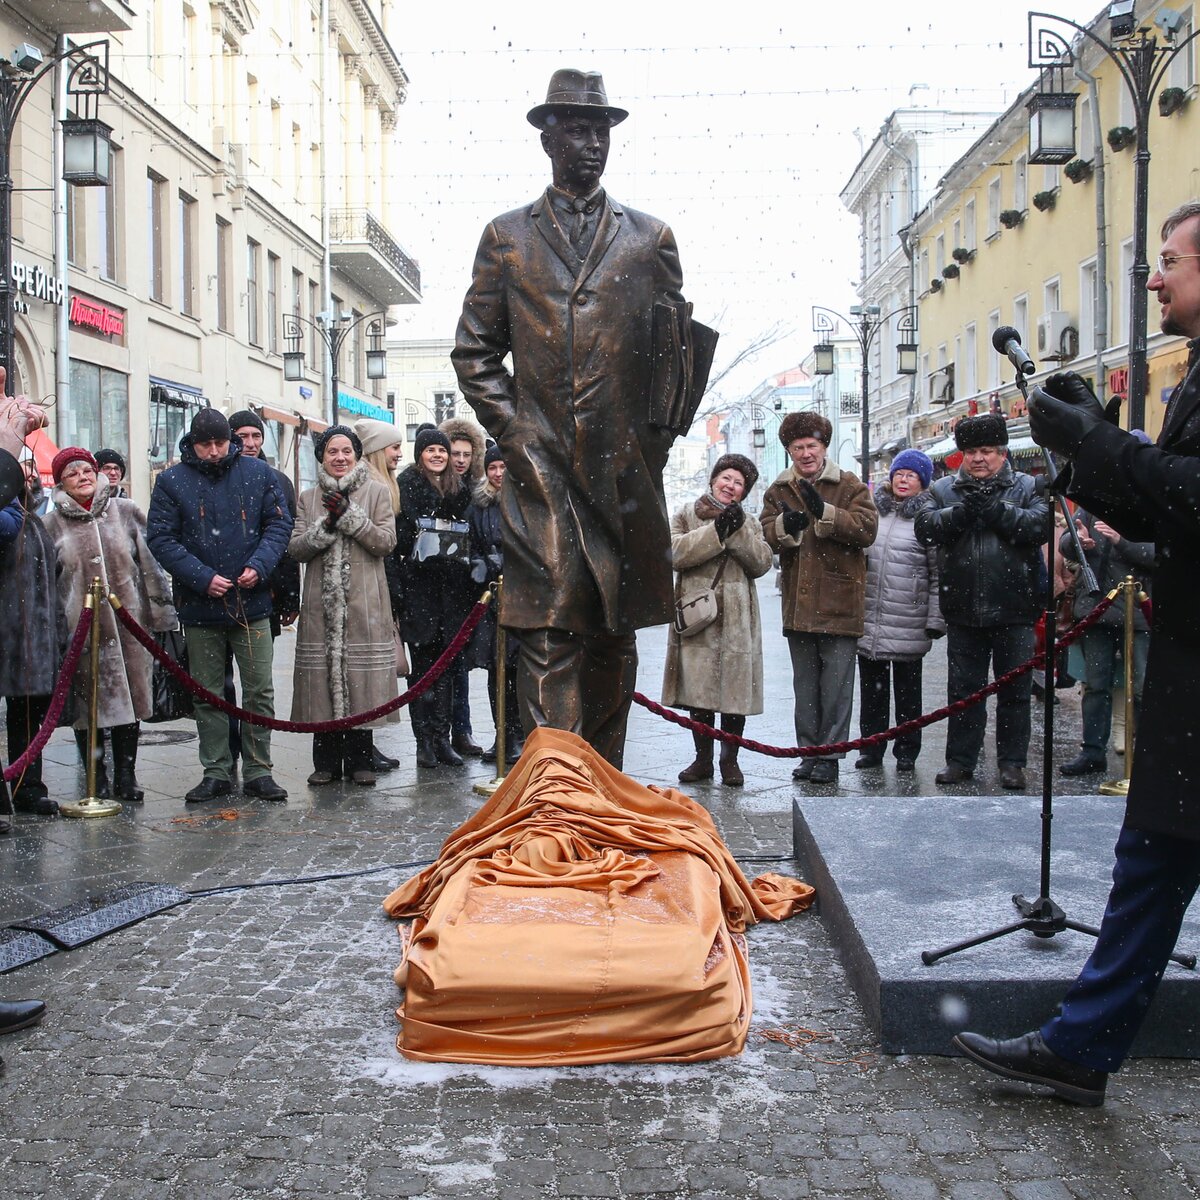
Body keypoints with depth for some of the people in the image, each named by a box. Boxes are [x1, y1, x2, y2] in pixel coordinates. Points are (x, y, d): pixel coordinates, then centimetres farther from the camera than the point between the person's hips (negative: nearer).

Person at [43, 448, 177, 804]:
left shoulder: (126, 513, 6)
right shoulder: (52, 524, 5)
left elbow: (151, 564, 7)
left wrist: (160, 613, 4)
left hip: (129, 624, 1)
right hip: (79, 629, -1)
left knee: (129, 698, 5)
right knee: (88, 705, 3)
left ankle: (126, 776, 15)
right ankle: (96, 779, 15)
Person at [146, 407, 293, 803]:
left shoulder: (258, 473, 2)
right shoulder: (172, 481, -2)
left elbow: (280, 524, 4)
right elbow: (160, 538, -4)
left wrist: (259, 565, -13)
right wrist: (202, 577, -15)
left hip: (252, 603, 0)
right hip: (199, 605, 0)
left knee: (259, 691, 2)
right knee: (207, 694, 8)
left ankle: (258, 771, 11)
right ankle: (216, 773, 18)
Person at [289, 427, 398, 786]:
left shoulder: (376, 492, 7)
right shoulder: (309, 498, 13)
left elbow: (386, 542, -3)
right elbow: (295, 548, 4)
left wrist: (350, 515, -12)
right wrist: (327, 525, -11)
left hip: (363, 602, -2)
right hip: (321, 603, 2)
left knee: (361, 678, -2)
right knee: (323, 677, 1)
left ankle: (359, 760, 9)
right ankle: (326, 761, 11)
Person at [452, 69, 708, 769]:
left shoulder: (650, 238, 13)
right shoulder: (506, 236, 11)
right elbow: (475, 352, 10)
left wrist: (659, 437, -1)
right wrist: (513, 431, -2)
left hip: (625, 469, 2)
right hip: (540, 468, -2)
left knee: (615, 639, 8)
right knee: (550, 639, -8)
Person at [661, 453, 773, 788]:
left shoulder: (748, 522, 15)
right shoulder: (686, 515, 10)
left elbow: (762, 563, -1)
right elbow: (675, 552, -9)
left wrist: (739, 530, -12)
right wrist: (716, 531, -16)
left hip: (737, 620, 1)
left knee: (735, 690, 1)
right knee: (698, 689, 3)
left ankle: (730, 760, 14)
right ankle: (703, 759, 16)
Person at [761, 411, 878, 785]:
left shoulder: (850, 486, 0)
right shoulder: (778, 491, 11)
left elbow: (867, 529, -14)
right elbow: (766, 537, 1)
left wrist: (824, 512, -21)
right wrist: (785, 524, -20)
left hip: (839, 603, -4)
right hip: (798, 604, 4)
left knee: (836, 685, 0)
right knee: (805, 684, 12)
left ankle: (829, 755, 8)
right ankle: (809, 752, 21)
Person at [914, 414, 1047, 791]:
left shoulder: (1027, 487, 4)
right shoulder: (943, 489, 8)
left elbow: (1038, 526, -14)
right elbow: (926, 527, -9)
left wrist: (995, 510, -20)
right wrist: (962, 511, -22)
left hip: (1013, 609, -1)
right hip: (964, 611, 2)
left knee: (1014, 690, 7)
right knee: (962, 689, 9)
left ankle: (1012, 762, 18)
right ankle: (961, 760, 19)